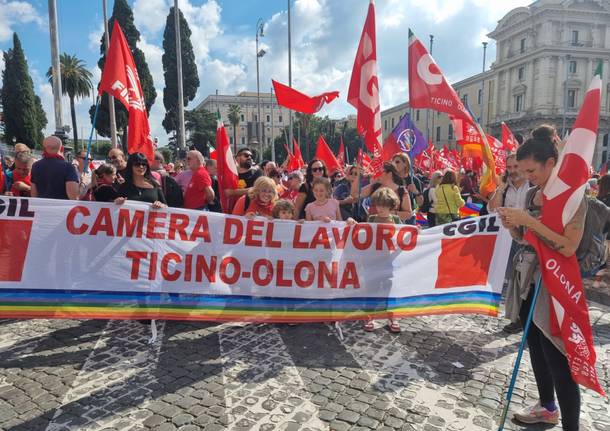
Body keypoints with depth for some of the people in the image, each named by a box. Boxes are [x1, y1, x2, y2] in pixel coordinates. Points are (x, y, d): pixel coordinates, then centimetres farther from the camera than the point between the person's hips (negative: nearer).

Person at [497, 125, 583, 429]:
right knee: (536, 349, 18)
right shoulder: (531, 194, 8)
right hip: (528, 281, 7)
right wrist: (512, 226, -4)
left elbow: (569, 247, -22)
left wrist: (529, 221, -25)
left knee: (558, 360, -4)